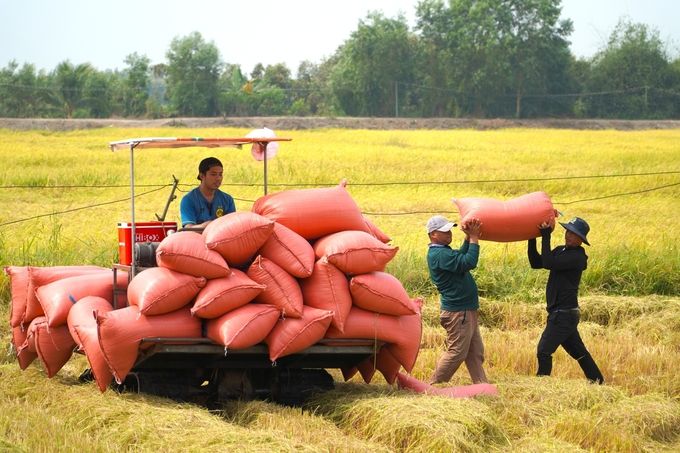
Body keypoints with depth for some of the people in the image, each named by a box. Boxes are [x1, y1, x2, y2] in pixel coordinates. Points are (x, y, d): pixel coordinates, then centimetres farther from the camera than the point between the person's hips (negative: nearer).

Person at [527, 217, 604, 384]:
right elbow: (536, 263, 9)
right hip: (560, 312, 10)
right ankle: (597, 382, 25)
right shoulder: (561, 251, 12)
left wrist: (546, 235, -23)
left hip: (564, 313, -10)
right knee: (578, 351, 17)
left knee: (544, 351, -13)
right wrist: (532, 239, -1)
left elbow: (548, 263, -26)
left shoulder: (577, 257, -15)